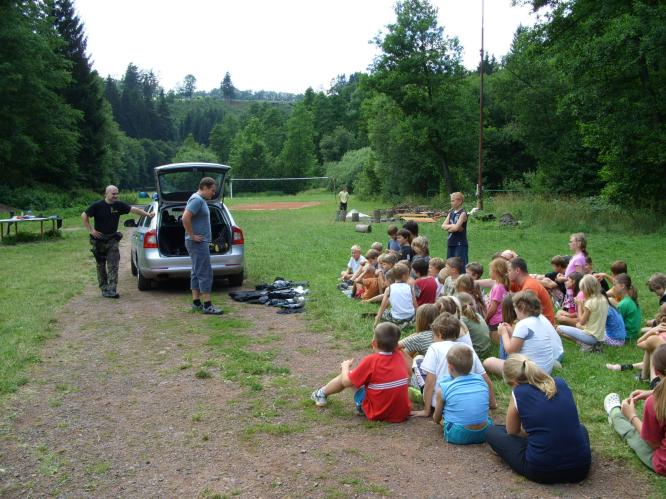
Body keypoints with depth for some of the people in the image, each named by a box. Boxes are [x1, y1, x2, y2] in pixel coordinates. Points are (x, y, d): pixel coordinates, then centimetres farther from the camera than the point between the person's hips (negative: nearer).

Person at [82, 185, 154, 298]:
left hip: (112, 239, 1)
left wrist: (147, 214, -17)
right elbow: (84, 216, -2)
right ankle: (104, 289, 20)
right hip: (99, 239, -1)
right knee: (101, 265, 8)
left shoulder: (119, 205, -1)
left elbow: (134, 209, -5)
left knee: (113, 265, -8)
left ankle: (112, 290, -10)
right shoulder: (97, 205, -7)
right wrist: (90, 230, -7)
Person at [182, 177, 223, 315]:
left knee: (197, 273, 12)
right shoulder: (197, 200, -16)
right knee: (205, 273, -9)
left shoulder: (199, 199, 15)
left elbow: (187, 217, 25)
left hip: (199, 242, 11)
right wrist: (192, 236, -19)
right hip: (198, 243, -11)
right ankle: (207, 306, -8)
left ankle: (196, 303, 17)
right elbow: (185, 218, -27)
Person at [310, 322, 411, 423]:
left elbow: (346, 382, -7)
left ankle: (322, 394, 35)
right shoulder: (399, 357, -4)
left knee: (345, 377, 10)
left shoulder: (370, 361, -16)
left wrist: (345, 366, 13)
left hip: (378, 414, -5)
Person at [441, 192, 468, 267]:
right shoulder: (451, 213, 12)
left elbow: (456, 227, -20)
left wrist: (449, 227, -4)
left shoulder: (463, 213, -9)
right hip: (450, 244, 7)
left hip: (460, 244, -7)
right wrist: (453, 226, -10)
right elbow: (443, 226, 3)